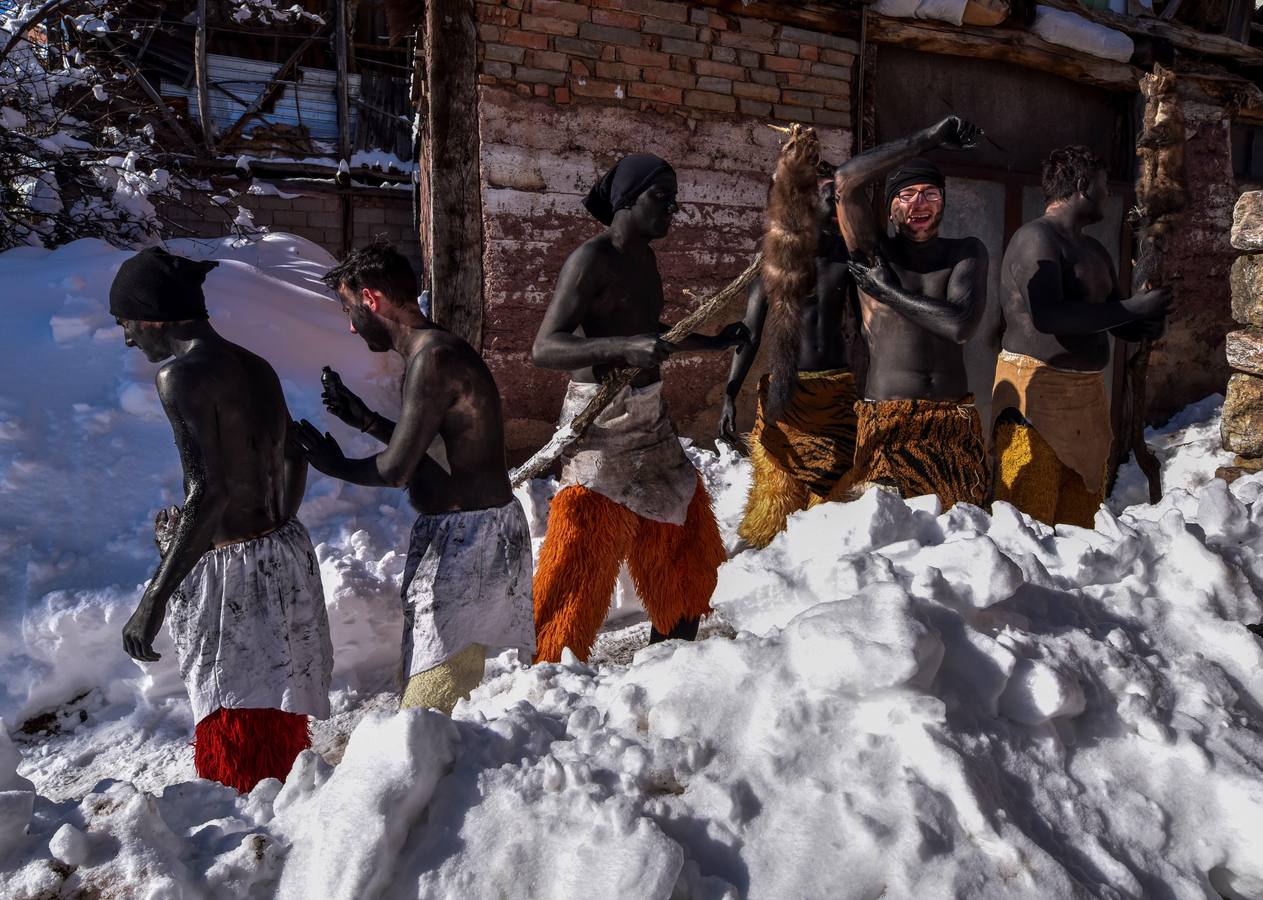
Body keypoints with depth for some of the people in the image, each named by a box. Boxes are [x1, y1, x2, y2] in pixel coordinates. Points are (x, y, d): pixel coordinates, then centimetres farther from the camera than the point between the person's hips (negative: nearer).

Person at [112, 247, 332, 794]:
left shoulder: (182, 376, -15)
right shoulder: (255, 367, 10)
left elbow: (210, 494, -23)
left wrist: (154, 598, -21)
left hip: (229, 571, -9)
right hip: (286, 555, 9)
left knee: (239, 738, 1)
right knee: (278, 715, 21)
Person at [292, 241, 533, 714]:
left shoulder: (432, 358, -18)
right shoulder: (434, 351, 13)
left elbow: (395, 470, -20)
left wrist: (336, 466, -2)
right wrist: (365, 420, 19)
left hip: (468, 539, -10)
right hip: (472, 531, 10)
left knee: (425, 705, -5)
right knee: (461, 678, 19)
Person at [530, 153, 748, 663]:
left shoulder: (644, 257, 11)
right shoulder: (591, 259, -16)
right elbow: (544, 348, -25)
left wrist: (714, 343, 22)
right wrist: (622, 348, -39)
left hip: (650, 416, 9)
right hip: (602, 422, -9)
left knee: (681, 536, 19)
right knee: (584, 561, -8)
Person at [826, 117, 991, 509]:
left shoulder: (967, 253, 9)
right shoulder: (873, 253, 4)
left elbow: (960, 325, -9)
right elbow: (847, 179, -12)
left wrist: (888, 290, -3)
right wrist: (930, 139, -6)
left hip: (955, 423, 3)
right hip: (887, 422, -2)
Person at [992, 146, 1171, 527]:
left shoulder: (1094, 251, 19)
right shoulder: (1036, 238, -10)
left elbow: (1119, 322, 23)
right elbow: (1046, 317, -25)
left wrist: (1147, 324, 0)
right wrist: (1131, 308, -19)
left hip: (1087, 394, 9)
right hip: (1037, 393, -9)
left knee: (1080, 517, 13)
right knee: (1028, 522, -10)